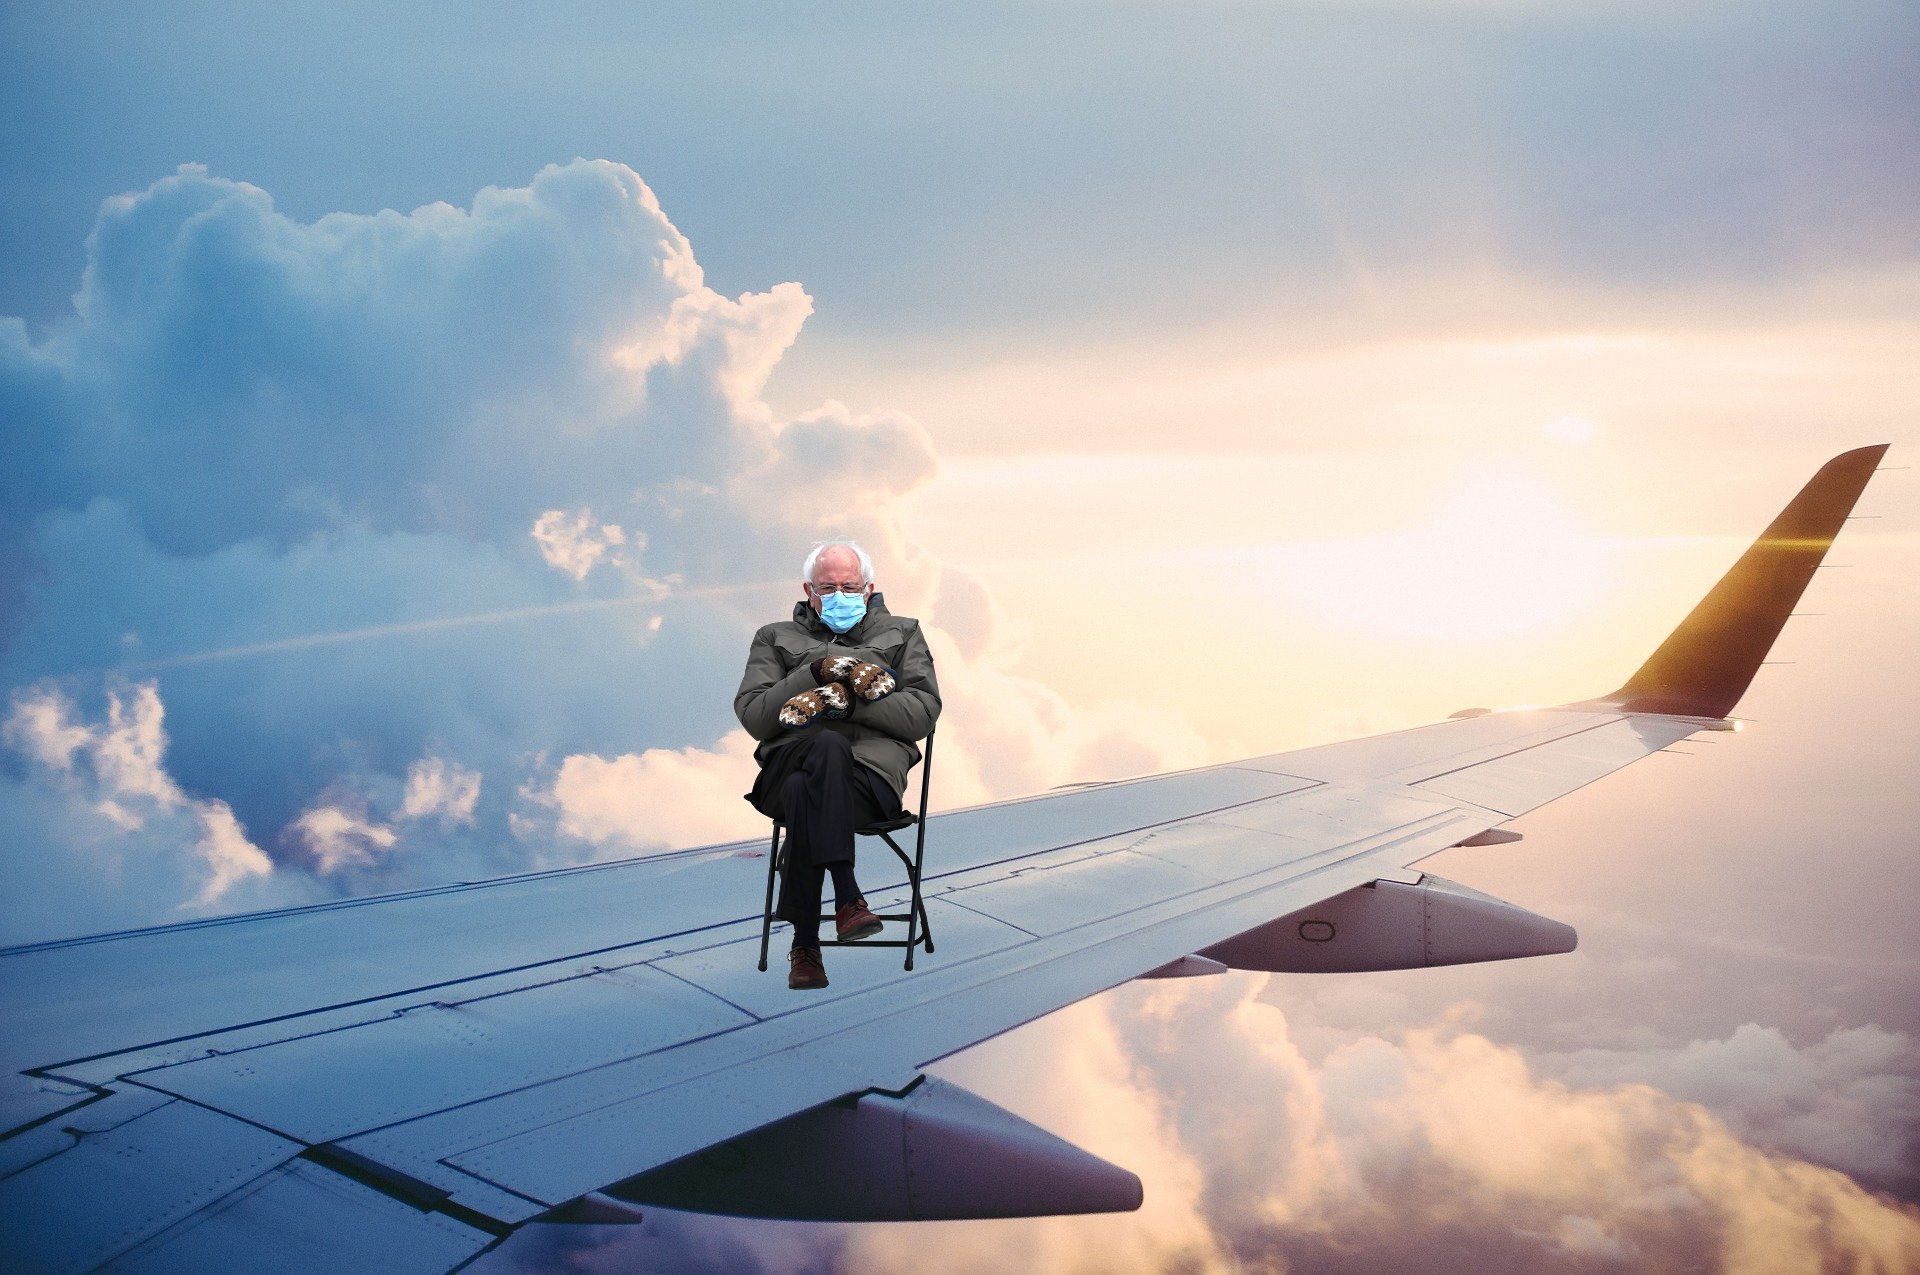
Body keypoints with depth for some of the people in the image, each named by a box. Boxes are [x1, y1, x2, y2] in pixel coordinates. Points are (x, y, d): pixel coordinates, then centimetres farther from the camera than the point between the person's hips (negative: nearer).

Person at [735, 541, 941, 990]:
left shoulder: (902, 634, 24)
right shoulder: (776, 639, 26)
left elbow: (923, 713, 6)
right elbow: (752, 716, 8)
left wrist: (847, 699, -7)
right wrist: (816, 672, -4)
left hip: (872, 769, -1)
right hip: (789, 763, 1)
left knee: (806, 794, -37)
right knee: (829, 747, -38)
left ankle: (805, 944, -34)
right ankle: (847, 899, -42)